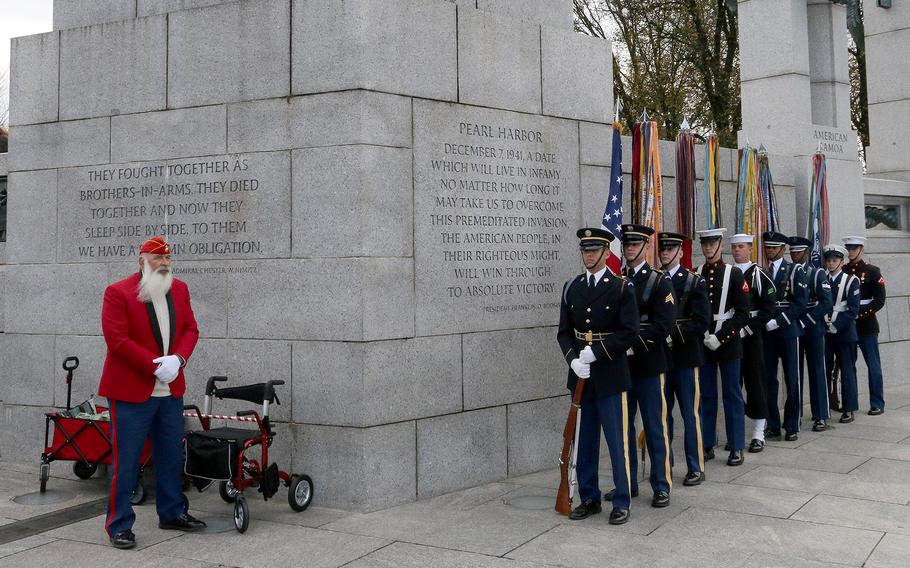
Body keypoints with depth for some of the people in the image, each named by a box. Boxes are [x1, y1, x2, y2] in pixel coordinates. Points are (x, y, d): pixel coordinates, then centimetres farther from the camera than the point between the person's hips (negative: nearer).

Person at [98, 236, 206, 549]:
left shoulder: (179, 289, 8)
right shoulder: (118, 292, -10)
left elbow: (190, 329, 10)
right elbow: (117, 339, -16)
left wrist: (178, 358, -9)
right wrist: (155, 365, -19)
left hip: (171, 391, 6)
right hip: (131, 391, -6)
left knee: (171, 456, 16)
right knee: (125, 462, 0)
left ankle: (172, 513, 30)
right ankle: (119, 525, 10)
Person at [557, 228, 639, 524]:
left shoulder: (622, 287, -5)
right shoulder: (571, 288, 8)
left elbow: (629, 332, -11)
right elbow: (564, 331, 7)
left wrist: (595, 353, -18)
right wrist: (573, 359, -11)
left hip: (610, 374, -4)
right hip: (581, 374, 4)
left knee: (617, 440, 1)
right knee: (584, 439, 11)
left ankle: (621, 502, 12)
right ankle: (589, 498, 22)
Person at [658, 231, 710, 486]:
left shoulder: (694, 282, -1)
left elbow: (701, 321, -10)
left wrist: (673, 334, -19)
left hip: (685, 357, -3)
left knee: (690, 413, 3)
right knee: (662, 413, 10)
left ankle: (696, 467, 12)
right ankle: (664, 463, 21)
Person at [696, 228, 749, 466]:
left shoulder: (734, 274, -2)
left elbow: (743, 313, -6)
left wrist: (720, 337, -14)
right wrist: (702, 334, -5)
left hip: (728, 343, -3)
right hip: (702, 344, 3)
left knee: (732, 395, 3)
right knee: (706, 395, 8)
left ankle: (736, 447, 10)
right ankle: (708, 444, 16)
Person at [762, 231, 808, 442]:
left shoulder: (795, 271, 1)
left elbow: (800, 304, -8)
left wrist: (778, 321, -16)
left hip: (788, 330, -3)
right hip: (766, 332, 3)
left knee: (792, 379, 2)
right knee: (769, 379, 5)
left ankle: (792, 427, 9)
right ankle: (772, 425, 13)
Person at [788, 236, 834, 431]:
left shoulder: (818, 274, -1)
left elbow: (826, 303, -10)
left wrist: (805, 321, -16)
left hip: (813, 330, -3)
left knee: (817, 372, 1)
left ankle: (821, 416, 6)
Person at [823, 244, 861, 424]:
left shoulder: (851, 281, 0)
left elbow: (853, 309, -7)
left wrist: (836, 325, -15)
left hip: (844, 332, -3)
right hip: (824, 332, 3)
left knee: (847, 370, 2)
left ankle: (848, 410, 8)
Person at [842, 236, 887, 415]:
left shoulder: (872, 271, 0)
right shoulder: (840, 271, 8)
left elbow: (879, 301, -5)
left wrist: (860, 313, -16)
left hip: (866, 325, -3)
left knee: (873, 365, 1)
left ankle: (877, 404, 7)